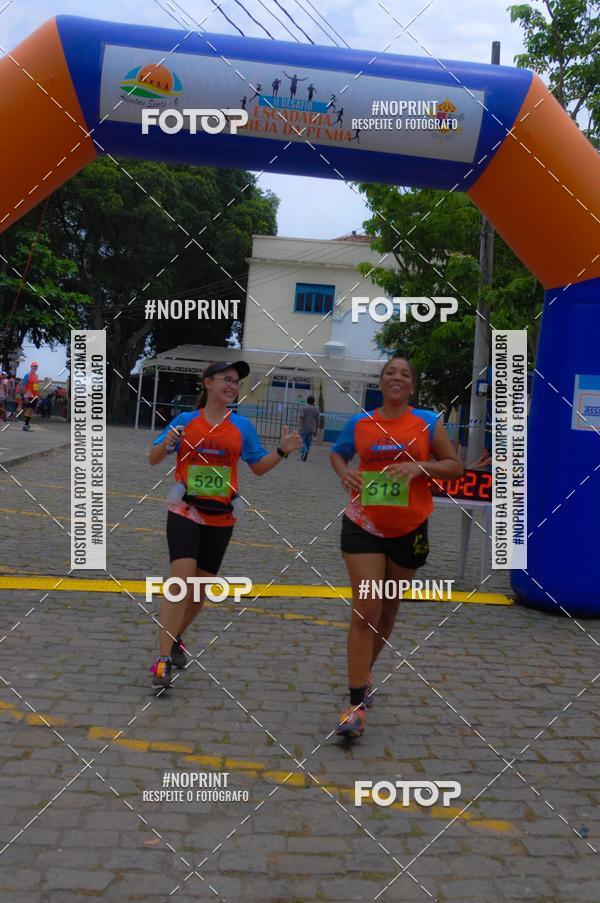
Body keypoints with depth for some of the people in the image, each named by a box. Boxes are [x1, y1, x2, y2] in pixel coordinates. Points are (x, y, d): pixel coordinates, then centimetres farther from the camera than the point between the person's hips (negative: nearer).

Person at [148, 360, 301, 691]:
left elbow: (258, 467, 10)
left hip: (220, 517, 3)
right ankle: (163, 658, -11)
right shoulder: (186, 420, -1)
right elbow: (153, 459, 1)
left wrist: (282, 452, -6)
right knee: (181, 578, -17)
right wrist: (166, 443, -19)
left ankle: (176, 638, 36)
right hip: (185, 512, -3)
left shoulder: (242, 425, 4)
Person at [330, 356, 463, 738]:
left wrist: (421, 467, -19)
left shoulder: (428, 422, -4)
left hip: (409, 530, 1)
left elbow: (455, 466, -1)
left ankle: (365, 673, 41)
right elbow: (337, 453, 17)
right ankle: (358, 705, -5)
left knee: (388, 611, 16)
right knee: (365, 612, -10)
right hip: (364, 527, -1)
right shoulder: (360, 423, 0)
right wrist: (344, 471, -5)